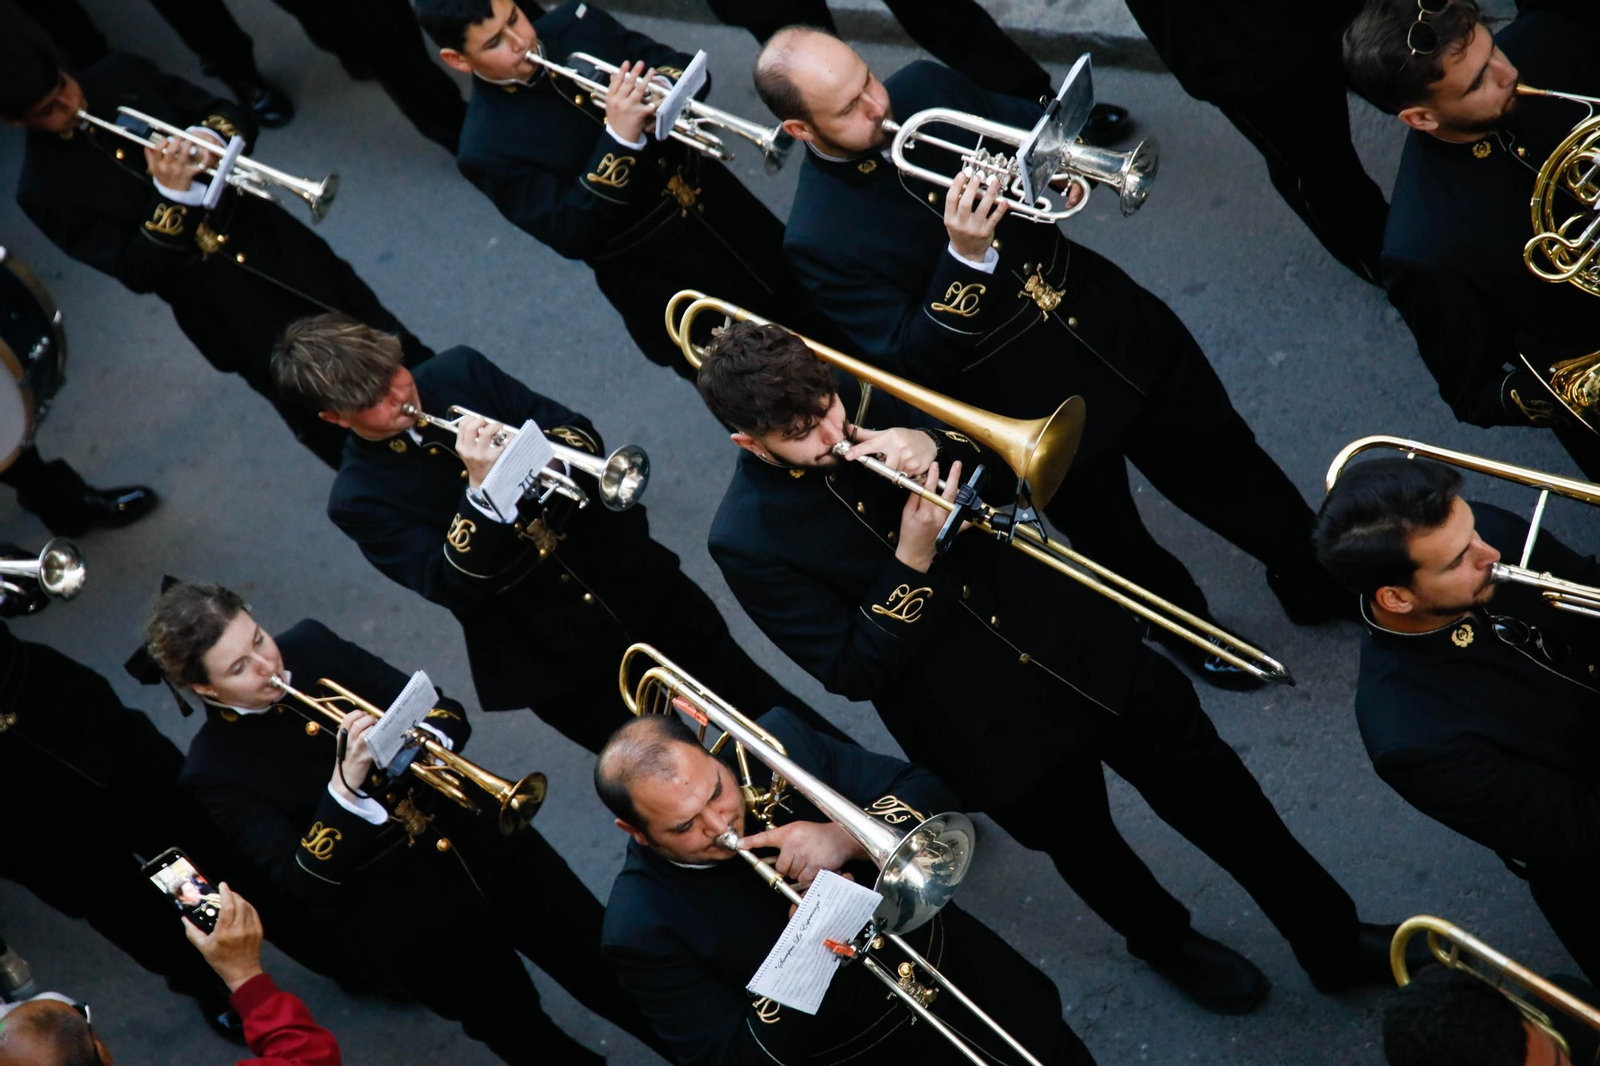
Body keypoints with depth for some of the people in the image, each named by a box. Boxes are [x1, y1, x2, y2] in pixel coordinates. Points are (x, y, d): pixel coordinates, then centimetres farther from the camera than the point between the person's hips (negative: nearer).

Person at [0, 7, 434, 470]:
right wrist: (170, 196, -33)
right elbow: (141, 274, -19)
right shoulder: (46, 191, -16)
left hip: (283, 251, 4)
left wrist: (213, 136, -22)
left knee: (406, 361, 18)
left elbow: (235, 117, 1)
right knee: (341, 438, 6)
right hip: (233, 319, -4)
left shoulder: (121, 77, -5)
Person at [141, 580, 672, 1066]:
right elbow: (304, 886, -21)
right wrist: (346, 784, -34)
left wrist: (426, 740, -25)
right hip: (408, 918, -3)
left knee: (619, 979, 10)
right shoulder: (214, 771, -16)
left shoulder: (309, 645, -6)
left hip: (480, 842, 3)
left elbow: (445, 710, -2)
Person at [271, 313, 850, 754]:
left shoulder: (457, 373, -4)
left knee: (753, 696, 16)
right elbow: (451, 587, -22)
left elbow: (580, 433, -2)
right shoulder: (360, 499, -13)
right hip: (558, 658, -3)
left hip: (629, 575, 3)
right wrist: (480, 490, -36)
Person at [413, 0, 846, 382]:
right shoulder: (486, 148, -20)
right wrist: (619, 138, -36)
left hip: (731, 217, 6)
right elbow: (574, 236, -25)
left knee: (836, 343, 21)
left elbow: (683, 67, 1)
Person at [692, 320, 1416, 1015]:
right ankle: (1168, 945, 52)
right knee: (1085, 848, 21)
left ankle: (1336, 944, 32)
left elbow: (1006, 454, 1)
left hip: (1075, 639, 4)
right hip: (996, 732, -3)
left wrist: (933, 444, -20)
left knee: (1223, 802, 12)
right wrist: (912, 562, -29)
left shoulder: (862, 400, -6)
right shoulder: (746, 542, -19)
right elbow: (853, 672, -18)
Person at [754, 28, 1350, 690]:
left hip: (1113, 323, 4)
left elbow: (1033, 128, 6)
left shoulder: (923, 88, -9)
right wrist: (964, 256, -36)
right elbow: (909, 361, -24)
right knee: (1116, 546, 20)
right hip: (1037, 412, -4)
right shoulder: (818, 240, -23)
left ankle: (1309, 571, 50)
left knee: (1224, 459, 22)